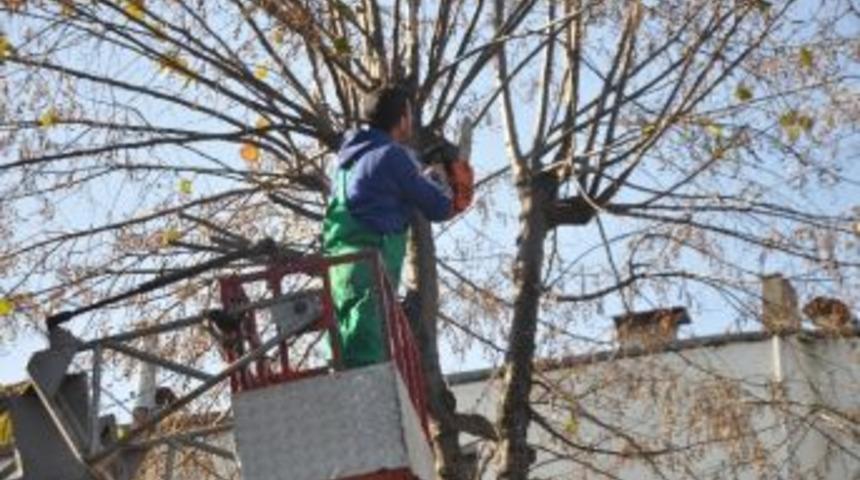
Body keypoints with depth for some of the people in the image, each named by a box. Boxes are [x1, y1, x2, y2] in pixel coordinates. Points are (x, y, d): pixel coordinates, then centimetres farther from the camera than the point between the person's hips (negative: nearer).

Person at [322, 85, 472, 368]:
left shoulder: (350, 153, 19)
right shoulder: (392, 155, -5)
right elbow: (440, 208, -1)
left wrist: (423, 178, 32)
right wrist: (438, 182, 20)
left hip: (337, 256, 9)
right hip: (370, 260, -9)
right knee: (367, 355, -17)